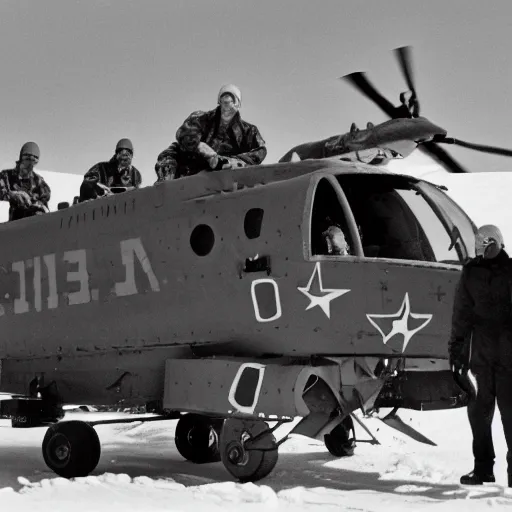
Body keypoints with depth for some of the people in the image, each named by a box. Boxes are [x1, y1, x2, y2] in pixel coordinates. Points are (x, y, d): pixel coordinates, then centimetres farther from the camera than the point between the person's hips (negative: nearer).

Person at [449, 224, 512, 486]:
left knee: (480, 408, 4)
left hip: (480, 349, -1)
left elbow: (461, 314, -3)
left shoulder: (470, 272, -2)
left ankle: (484, 467, 2)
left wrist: (456, 346, 0)